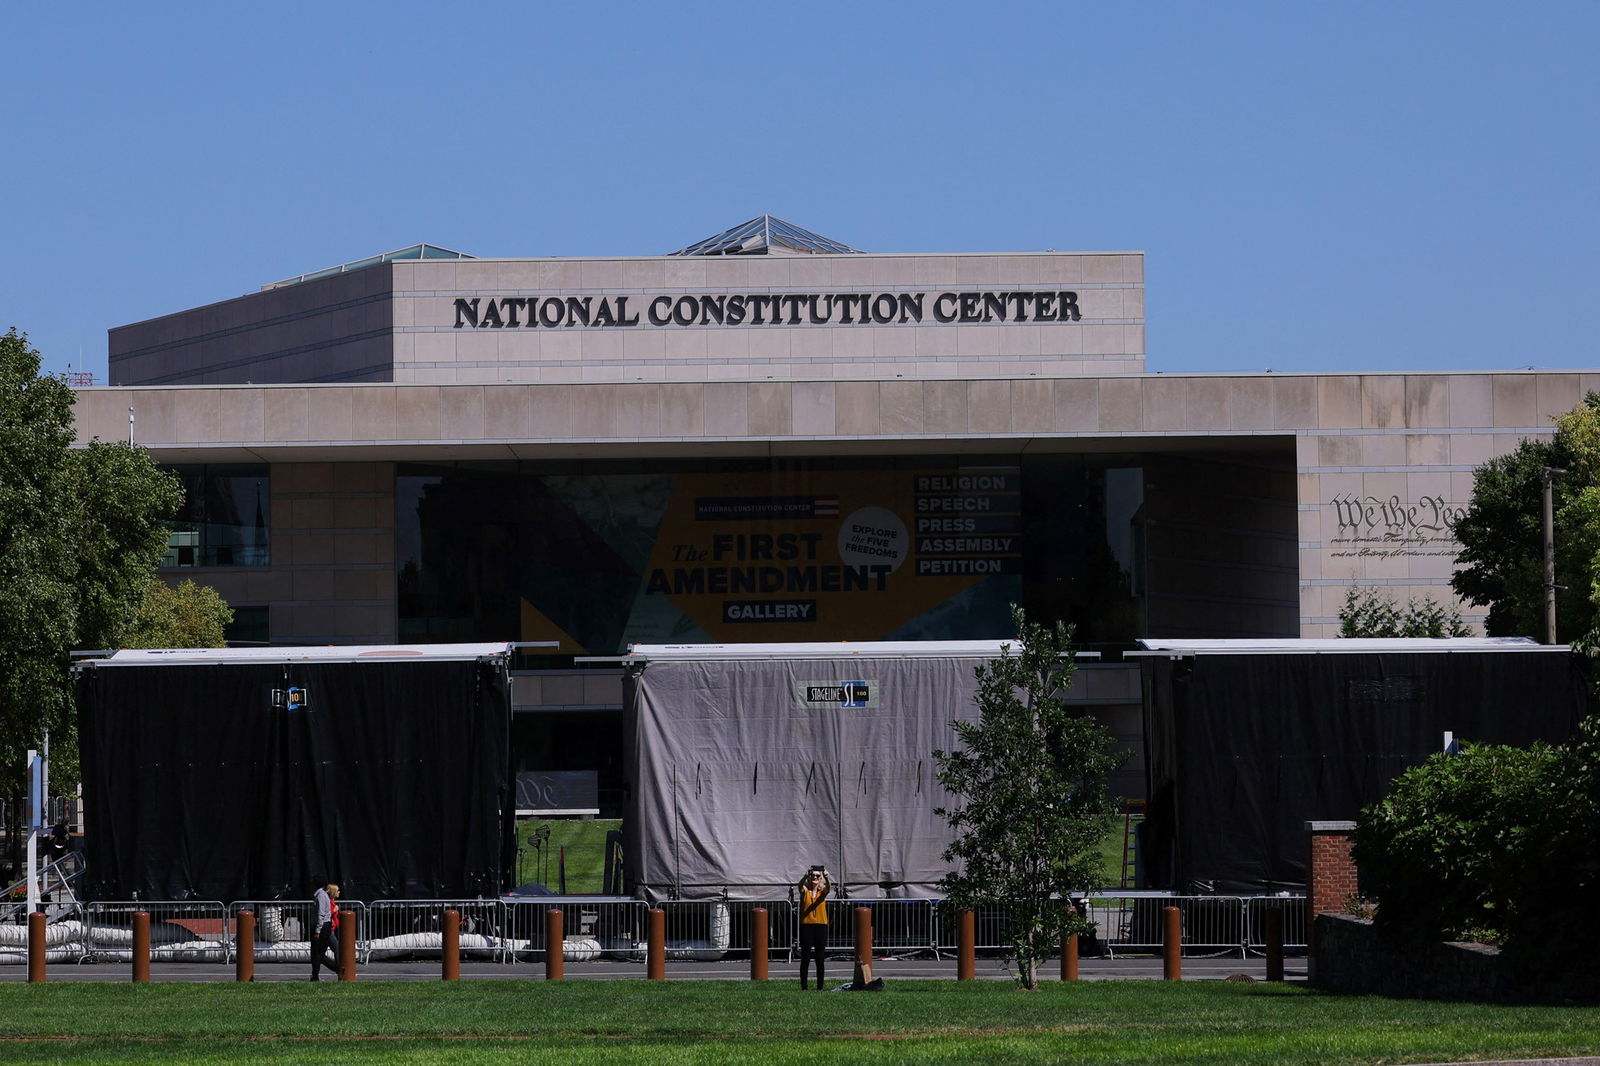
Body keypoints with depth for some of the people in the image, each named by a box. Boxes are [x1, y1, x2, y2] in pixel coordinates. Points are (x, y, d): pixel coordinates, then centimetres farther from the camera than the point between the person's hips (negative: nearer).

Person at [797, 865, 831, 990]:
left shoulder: (823, 891, 6)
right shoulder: (805, 891, 4)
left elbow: (829, 887, -16)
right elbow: (801, 884, -19)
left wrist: (826, 877, -38)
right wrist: (806, 876, -40)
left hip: (821, 926, 1)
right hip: (806, 926, -1)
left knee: (820, 960, 2)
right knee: (805, 959, -2)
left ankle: (820, 987, 6)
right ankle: (803, 987, 0)